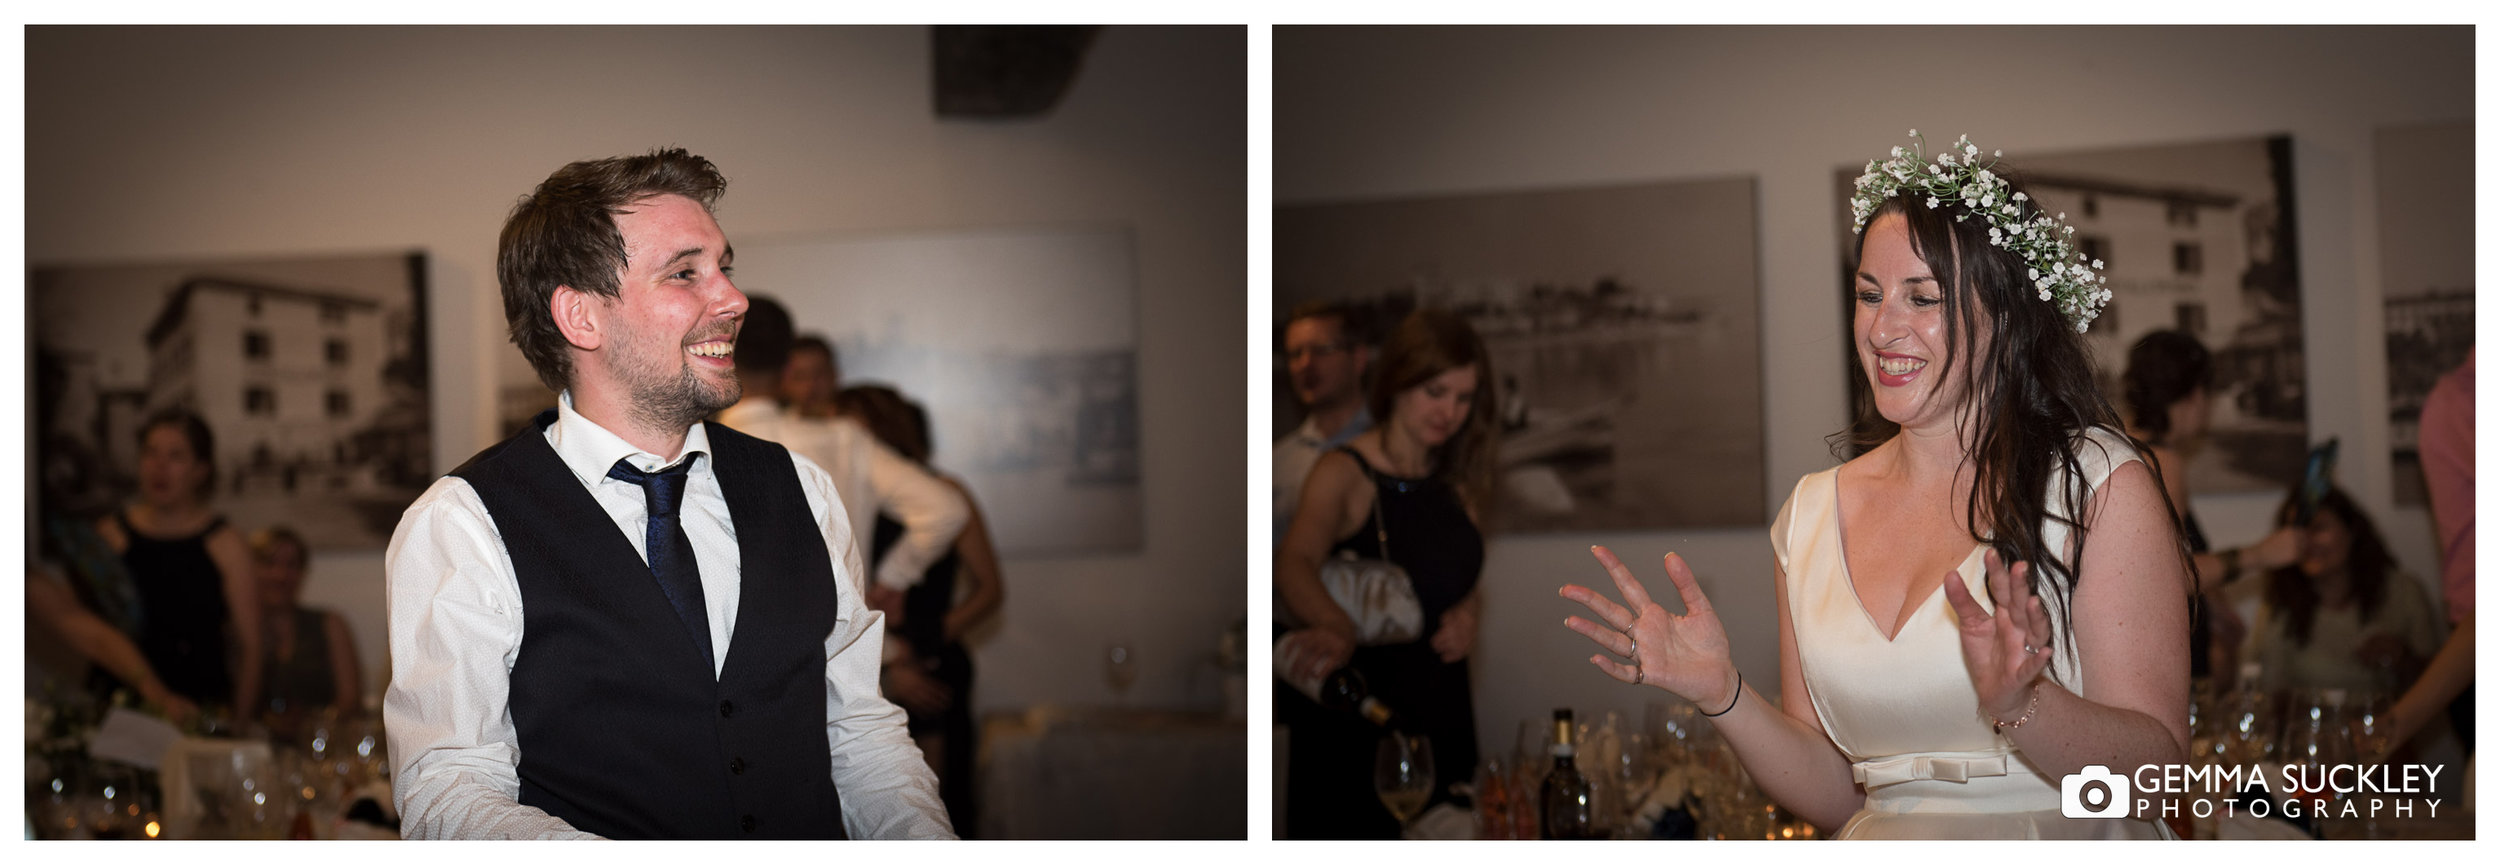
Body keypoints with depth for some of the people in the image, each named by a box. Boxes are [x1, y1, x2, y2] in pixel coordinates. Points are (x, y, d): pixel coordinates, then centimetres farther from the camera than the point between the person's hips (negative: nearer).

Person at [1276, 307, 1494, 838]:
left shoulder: (1458, 482, 8)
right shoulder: (1344, 473, -12)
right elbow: (1294, 565, -30)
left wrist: (1467, 613, -5)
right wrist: (1337, 629, -52)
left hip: (1442, 714, 6)